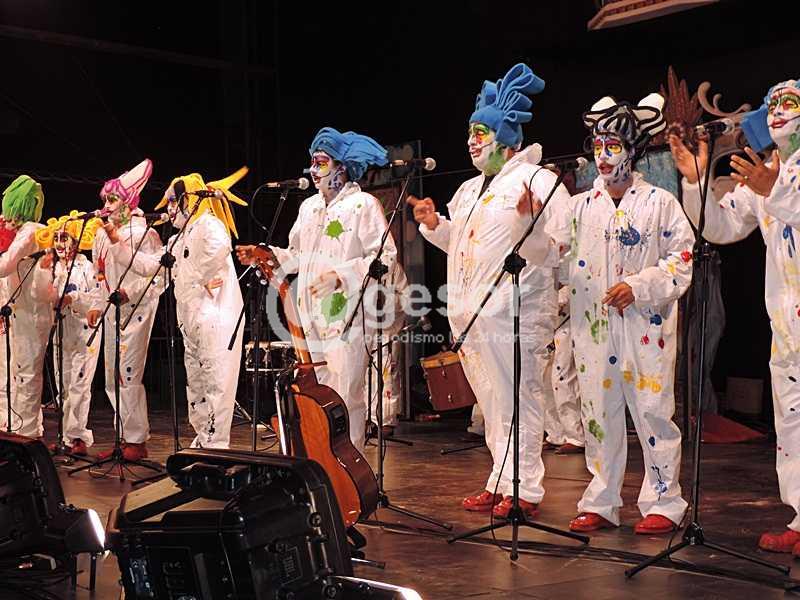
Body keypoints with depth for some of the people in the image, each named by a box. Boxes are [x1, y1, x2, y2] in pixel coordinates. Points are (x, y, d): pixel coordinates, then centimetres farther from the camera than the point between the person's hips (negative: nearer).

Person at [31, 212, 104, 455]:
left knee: (79, 386, -8)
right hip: (61, 332, 6)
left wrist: (74, 298, -21)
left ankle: (79, 437, -4)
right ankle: (68, 437, 14)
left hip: (84, 332, -6)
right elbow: (41, 294, -1)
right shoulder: (52, 268, 12)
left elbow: (98, 297, -12)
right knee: (64, 387, 8)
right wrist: (43, 270, -10)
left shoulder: (86, 267, -4)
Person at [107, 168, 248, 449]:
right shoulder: (179, 239, 23)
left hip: (216, 318, -10)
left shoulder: (208, 224, -6)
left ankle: (216, 446, -9)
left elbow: (220, 246, -31)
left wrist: (202, 279, -21)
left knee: (215, 383, -10)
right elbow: (148, 266, 25)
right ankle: (202, 443, 22)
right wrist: (116, 243, 20)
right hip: (192, 321, 10)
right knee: (196, 385, 14)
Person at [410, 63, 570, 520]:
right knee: (492, 404, 13)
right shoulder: (470, 190, 22)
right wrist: (435, 224, 14)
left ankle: (526, 490, 3)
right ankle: (502, 482, 21)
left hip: (515, 314, -8)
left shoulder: (536, 180, -4)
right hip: (472, 314, 8)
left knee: (517, 401, -4)